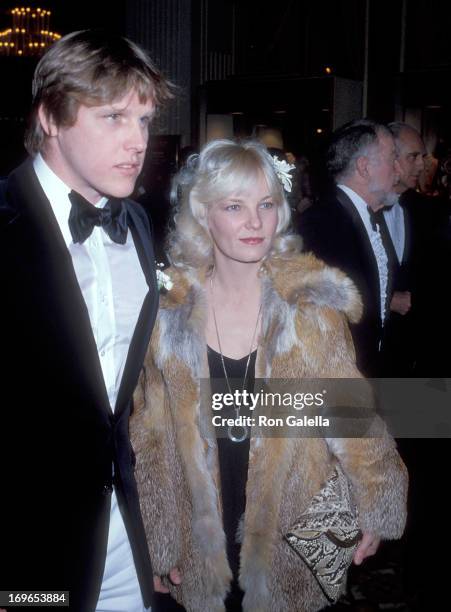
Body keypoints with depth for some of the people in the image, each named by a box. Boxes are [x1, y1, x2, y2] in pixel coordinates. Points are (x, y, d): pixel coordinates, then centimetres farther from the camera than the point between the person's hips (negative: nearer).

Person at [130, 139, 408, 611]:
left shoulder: (312, 303, -13)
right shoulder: (168, 307, -9)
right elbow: (152, 438, -1)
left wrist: (375, 511, -1)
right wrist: (160, 546, 2)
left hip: (294, 535, -1)